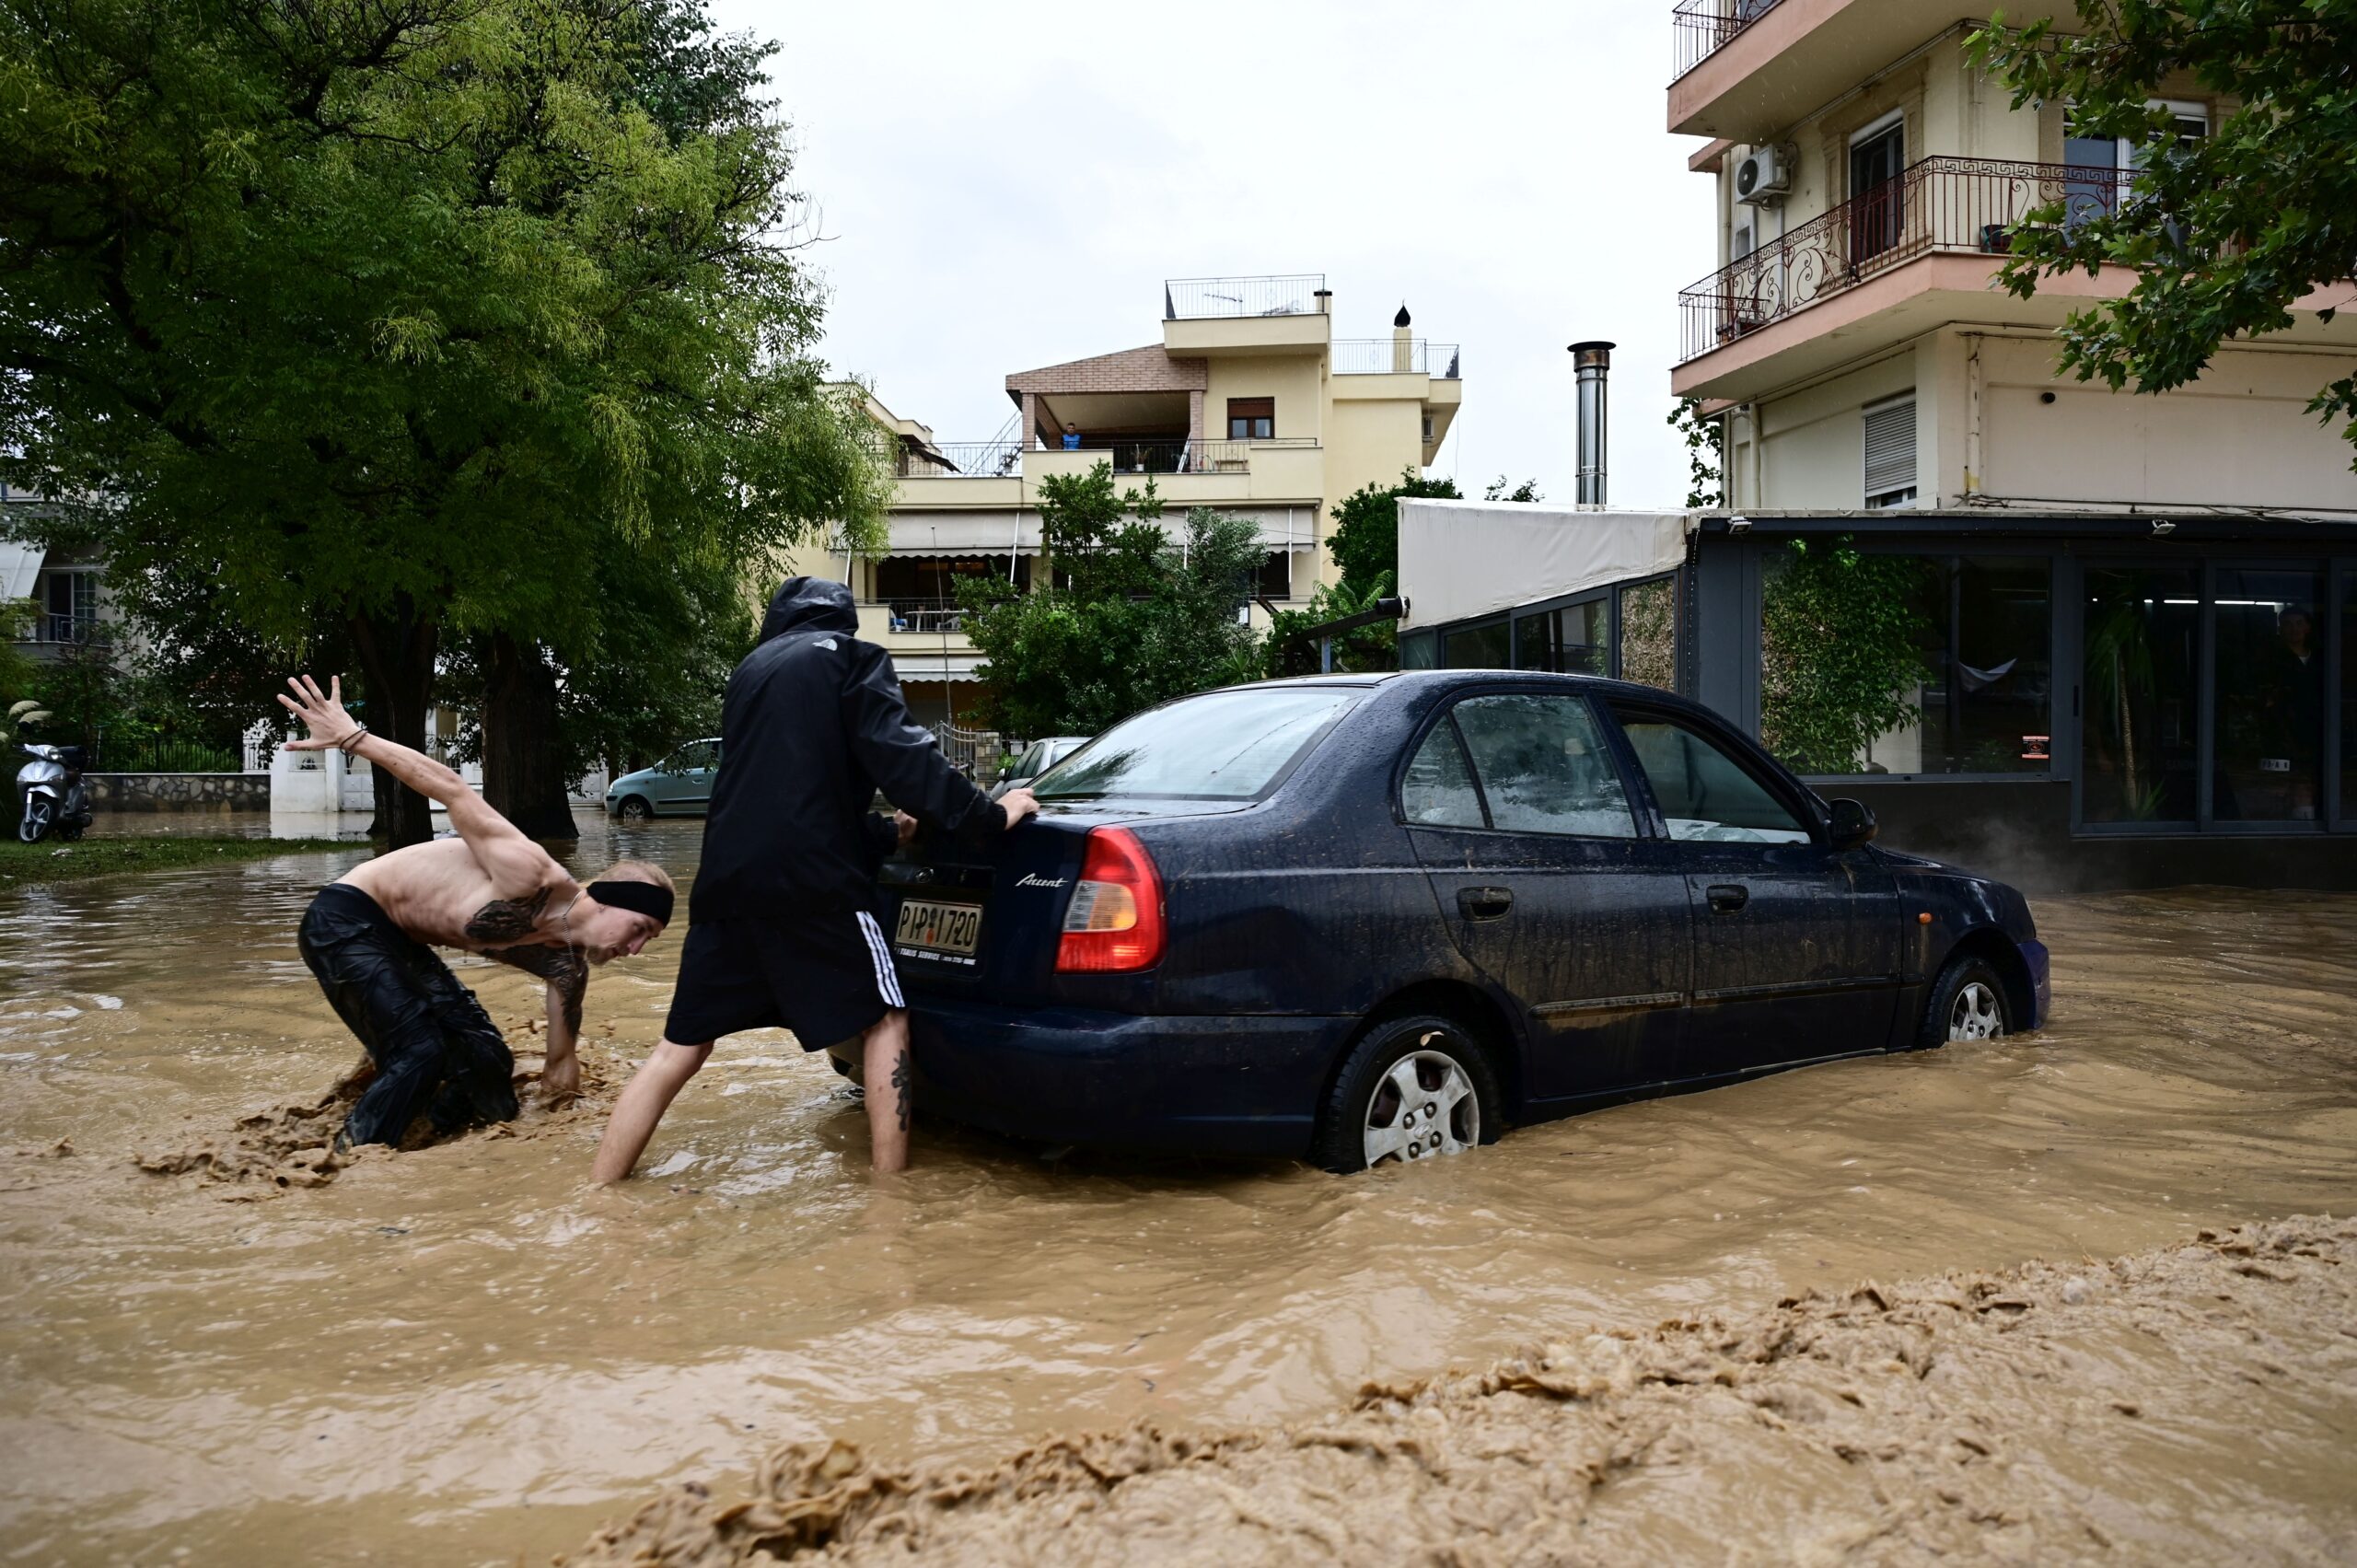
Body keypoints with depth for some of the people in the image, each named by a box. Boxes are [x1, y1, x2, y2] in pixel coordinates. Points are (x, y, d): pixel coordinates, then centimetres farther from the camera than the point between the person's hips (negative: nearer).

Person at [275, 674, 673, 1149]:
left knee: (488, 1060, 2)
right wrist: (351, 736, -27)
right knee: (420, 1052, -22)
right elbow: (451, 789, -28)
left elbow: (560, 1075, 8)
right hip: (345, 918, -9)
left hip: (401, 944, 9)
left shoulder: (567, 970, -6)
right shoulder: (530, 875, -32)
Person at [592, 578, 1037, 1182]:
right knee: (884, 1020, 9)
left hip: (727, 881, 6)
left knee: (681, 1048, 12)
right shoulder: (851, 658, 7)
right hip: (810, 882, -6)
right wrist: (988, 816, 1)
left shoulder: (751, 670, 26)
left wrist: (886, 832, 35)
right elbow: (903, 757, -6)